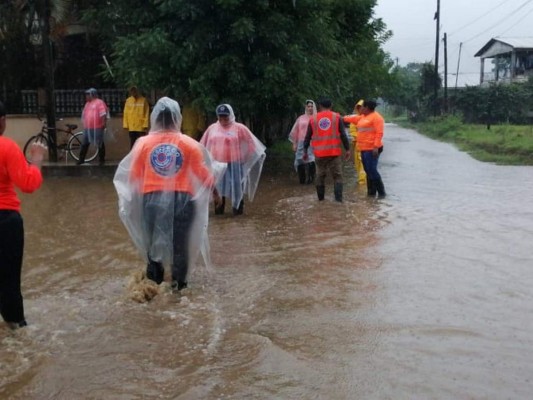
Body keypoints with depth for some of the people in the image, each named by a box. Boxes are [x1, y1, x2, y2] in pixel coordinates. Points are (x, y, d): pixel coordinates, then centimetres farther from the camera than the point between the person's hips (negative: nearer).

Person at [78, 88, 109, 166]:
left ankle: (101, 160, 8)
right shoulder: (87, 103, 18)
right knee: (84, 144, 10)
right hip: (87, 128, 8)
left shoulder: (99, 102, -7)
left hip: (97, 128, -8)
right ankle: (81, 159, 17)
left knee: (100, 144, 1)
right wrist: (84, 125, 21)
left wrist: (103, 124, -19)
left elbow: (103, 114, -14)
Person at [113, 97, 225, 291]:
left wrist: (132, 194, 21)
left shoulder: (143, 143, -2)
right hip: (182, 198, -1)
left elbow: (133, 176, 3)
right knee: (180, 242, 9)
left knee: (153, 241, 15)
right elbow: (203, 175, -2)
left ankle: (154, 281, 23)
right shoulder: (189, 144, -4)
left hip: (152, 198, 1)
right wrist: (213, 180, 18)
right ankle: (179, 283, 14)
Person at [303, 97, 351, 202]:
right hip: (334, 152, -2)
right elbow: (343, 135, -2)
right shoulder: (337, 117, 1)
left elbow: (307, 137, 10)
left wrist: (305, 151, 19)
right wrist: (347, 149, 4)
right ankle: (338, 198, -8)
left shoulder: (313, 119, 6)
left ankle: (320, 198, 21)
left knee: (320, 176, 14)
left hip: (319, 153, 2)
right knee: (337, 176, 2)